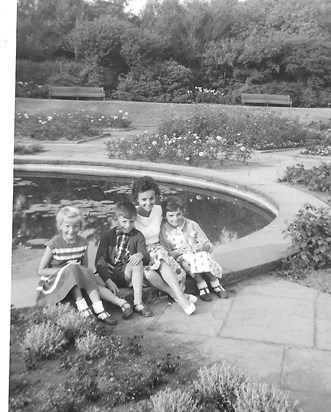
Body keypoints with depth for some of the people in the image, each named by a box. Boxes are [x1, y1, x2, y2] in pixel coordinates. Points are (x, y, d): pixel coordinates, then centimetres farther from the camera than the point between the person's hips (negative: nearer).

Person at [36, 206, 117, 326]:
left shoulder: (83, 242, 1)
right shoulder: (54, 244, -12)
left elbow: (85, 266, 11)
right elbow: (41, 271, -9)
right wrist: (66, 269, -19)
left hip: (76, 281, 4)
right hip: (52, 283, -4)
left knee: (88, 272, -26)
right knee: (72, 269, -32)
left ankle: (99, 311, -33)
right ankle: (82, 308, -37)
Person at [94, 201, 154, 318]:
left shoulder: (138, 236, 6)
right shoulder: (108, 235, 4)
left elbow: (146, 259, -3)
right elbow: (99, 261, -3)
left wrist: (141, 254, -29)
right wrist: (108, 281, -18)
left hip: (126, 275, 0)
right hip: (108, 274, 0)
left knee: (138, 262, -31)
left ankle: (138, 303, -28)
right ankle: (122, 303, -32)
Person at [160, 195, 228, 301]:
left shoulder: (192, 225, -1)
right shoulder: (163, 230, -7)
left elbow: (209, 245, 0)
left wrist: (202, 247, -23)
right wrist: (178, 252, -27)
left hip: (199, 254, 2)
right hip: (181, 260, -2)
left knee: (203, 255, -30)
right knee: (188, 257, -33)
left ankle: (215, 284, -12)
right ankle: (201, 285, -19)